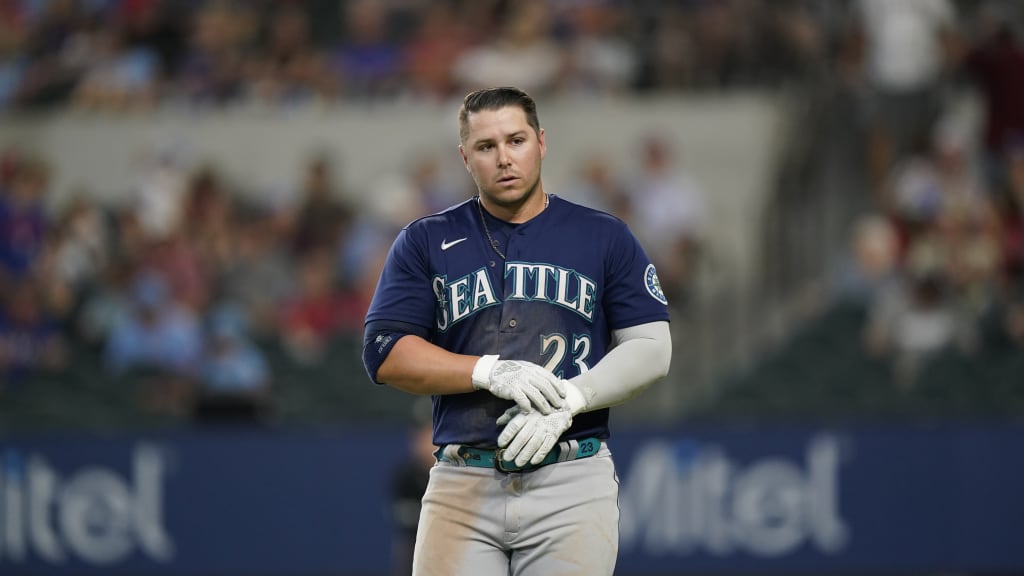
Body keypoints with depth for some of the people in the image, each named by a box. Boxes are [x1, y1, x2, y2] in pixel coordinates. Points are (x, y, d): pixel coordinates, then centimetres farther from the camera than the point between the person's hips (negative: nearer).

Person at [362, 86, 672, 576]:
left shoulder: (605, 238, 10)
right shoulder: (425, 242, 10)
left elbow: (651, 349, 4)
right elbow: (384, 354, 1)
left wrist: (566, 402, -12)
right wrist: (492, 372, -12)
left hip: (572, 484, 0)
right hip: (463, 485, 0)